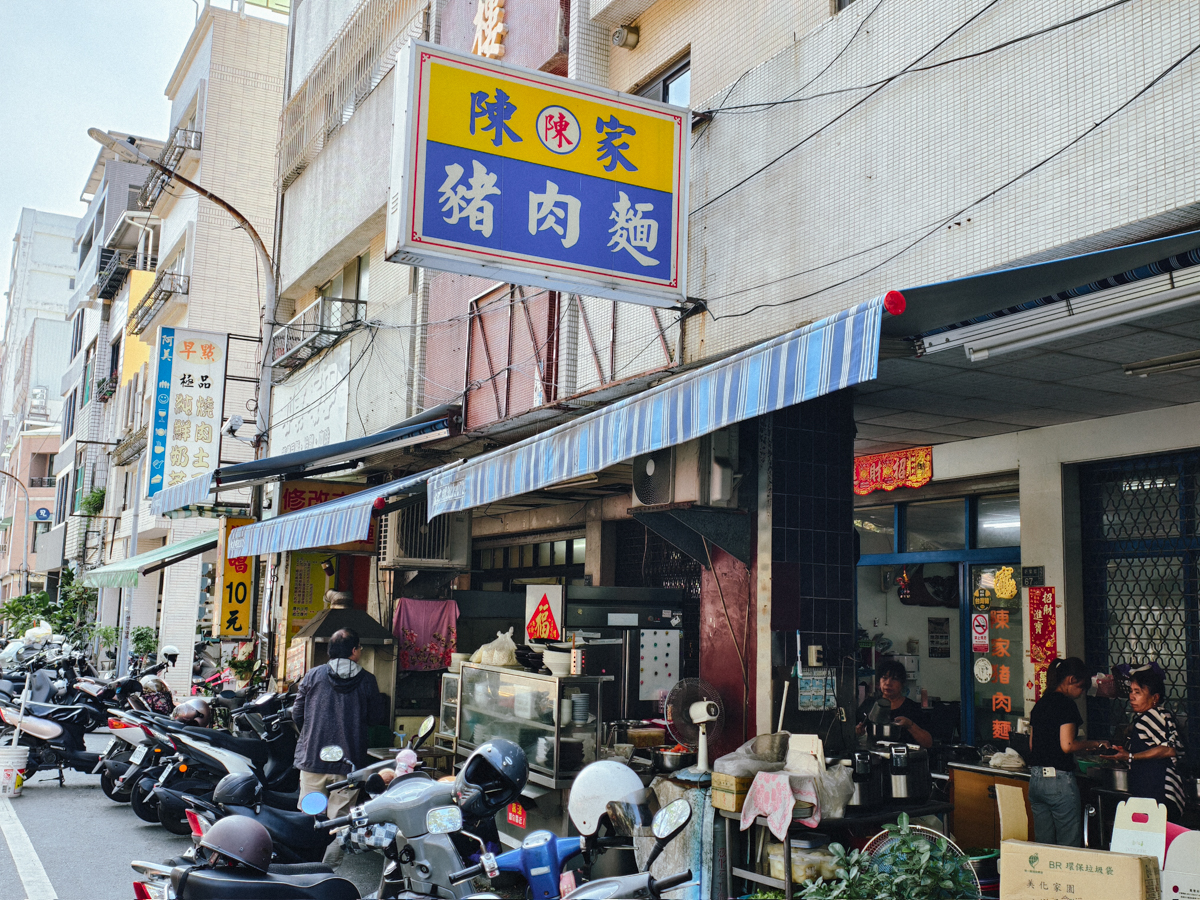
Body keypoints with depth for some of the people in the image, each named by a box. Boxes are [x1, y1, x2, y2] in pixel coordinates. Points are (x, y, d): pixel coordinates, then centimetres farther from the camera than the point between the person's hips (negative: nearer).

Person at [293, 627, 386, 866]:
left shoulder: (313, 676, 1)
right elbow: (378, 718, 2)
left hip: (313, 759, 2)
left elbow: (296, 714, 5)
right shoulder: (366, 680, -4)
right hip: (348, 764, -2)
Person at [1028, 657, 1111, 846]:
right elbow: (1067, 745, -16)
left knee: (1043, 845, 13)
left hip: (1035, 779, 8)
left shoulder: (1039, 704, 14)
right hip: (1059, 780, -8)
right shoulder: (1066, 704, -10)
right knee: (1070, 846, 1)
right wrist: (1094, 744, -2)